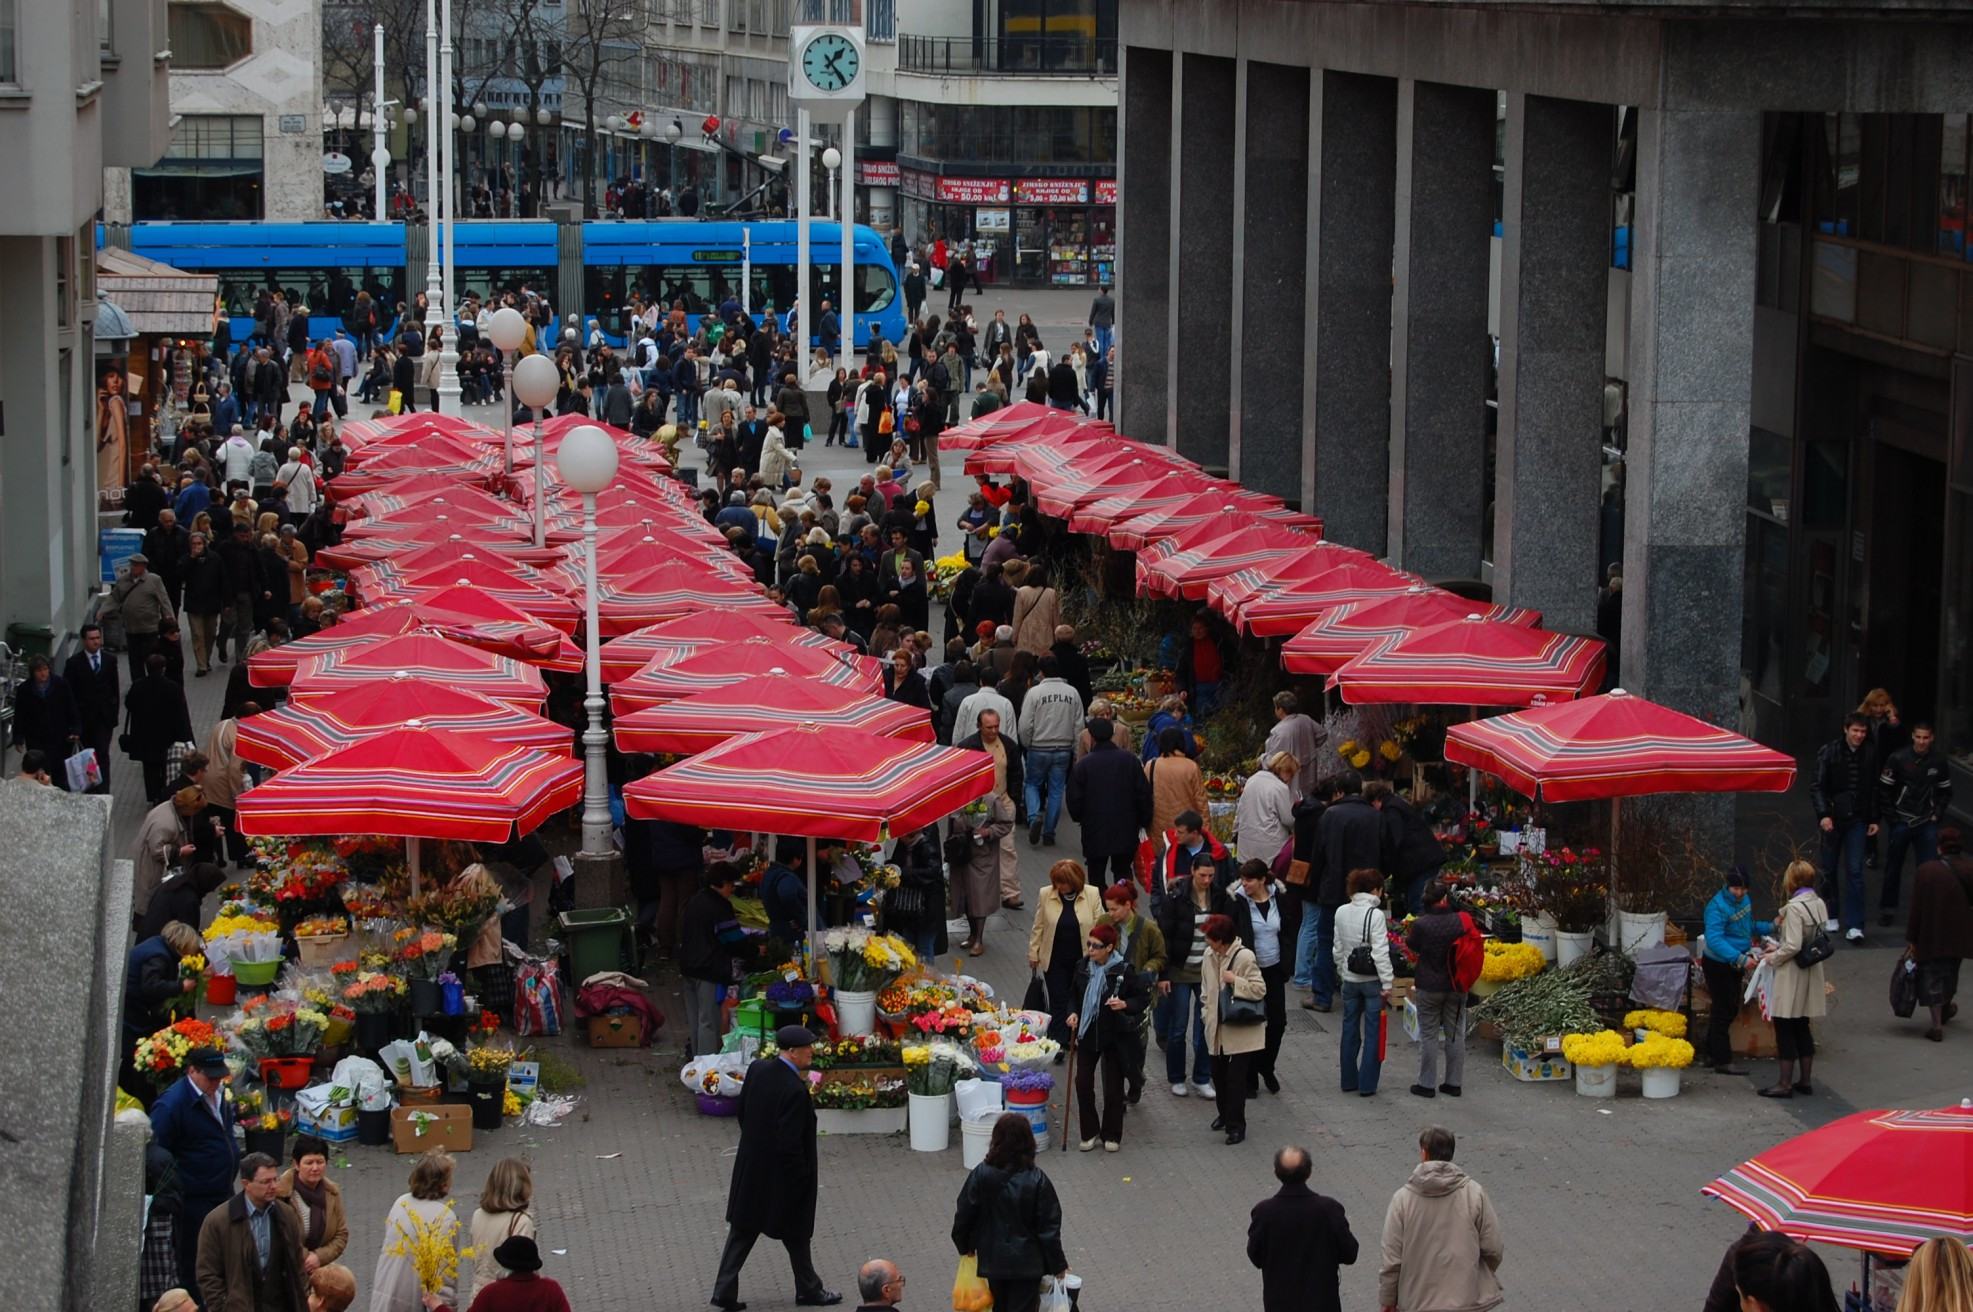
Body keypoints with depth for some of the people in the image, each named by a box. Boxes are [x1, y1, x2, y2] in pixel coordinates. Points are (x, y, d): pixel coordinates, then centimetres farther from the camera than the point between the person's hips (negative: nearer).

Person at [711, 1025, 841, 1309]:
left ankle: (725, 1291, 15)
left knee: (742, 1231, 15)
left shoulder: (757, 1070, -6)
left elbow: (742, 1113, 7)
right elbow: (789, 1145, -26)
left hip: (751, 1167, 7)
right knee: (796, 1235, 14)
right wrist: (803, 1176, -12)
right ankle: (808, 1289, 31)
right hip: (781, 1176, -7)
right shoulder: (795, 1091, -28)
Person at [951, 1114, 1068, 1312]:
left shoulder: (980, 1175, -12)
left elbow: (964, 1216, -2)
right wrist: (1057, 1264, 2)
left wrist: (965, 1247, 17)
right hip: (1027, 1263, -3)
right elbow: (1049, 1228, -11)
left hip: (993, 1260, 3)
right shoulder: (1037, 1181, -17)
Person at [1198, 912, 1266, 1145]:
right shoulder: (1209, 956, 3)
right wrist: (1207, 1012, 8)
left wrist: (1235, 981, -23)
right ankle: (1225, 1114, 35)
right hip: (1217, 1027, 6)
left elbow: (1259, 989, -15)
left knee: (1235, 1077, -4)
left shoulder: (1244, 957, -17)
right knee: (1218, 1074, 15)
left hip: (1240, 1030, -6)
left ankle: (1236, 1125, 3)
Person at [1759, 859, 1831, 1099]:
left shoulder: (1794, 908, -19)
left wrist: (1773, 958, -5)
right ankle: (1806, 1080, 20)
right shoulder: (1819, 905, 6)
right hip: (1812, 971, 8)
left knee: (1784, 1028, -1)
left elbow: (1793, 946, -22)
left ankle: (1785, 1083, 1)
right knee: (1802, 1027, 16)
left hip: (1792, 973, -8)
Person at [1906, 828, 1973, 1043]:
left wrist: (1911, 939, -5)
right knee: (1950, 972, 25)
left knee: (1931, 977, 3)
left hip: (1930, 936, -3)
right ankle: (1946, 1008, 47)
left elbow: (1916, 909, -11)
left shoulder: (1925, 871, -14)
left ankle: (1937, 1024, -3)